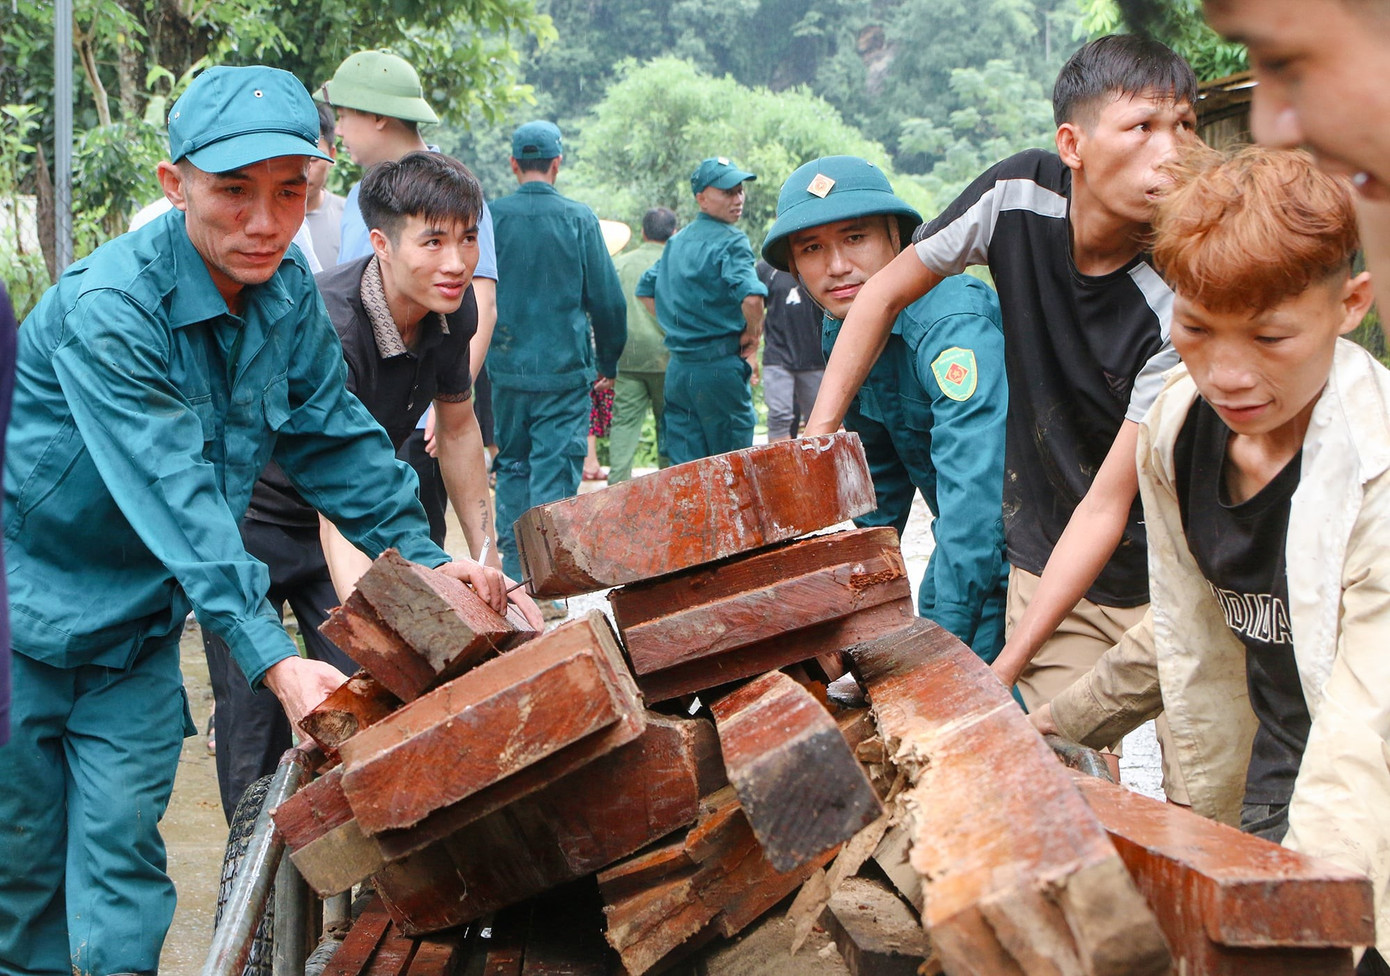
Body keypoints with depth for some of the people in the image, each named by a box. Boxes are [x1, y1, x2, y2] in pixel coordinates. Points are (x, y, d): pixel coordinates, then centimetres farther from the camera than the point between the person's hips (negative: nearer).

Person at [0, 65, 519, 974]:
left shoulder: (289, 293, -5)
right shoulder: (107, 306, -27)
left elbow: (335, 438, 7)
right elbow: (173, 499, -33)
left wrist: (423, 556, -2)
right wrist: (271, 657, -38)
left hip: (139, 622, 5)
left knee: (121, 851, 3)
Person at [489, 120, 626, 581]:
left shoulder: (490, 216, -2)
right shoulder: (579, 219, -5)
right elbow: (607, 299, -1)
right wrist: (608, 362, 12)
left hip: (506, 369, 2)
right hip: (565, 369, -2)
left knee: (512, 465, 16)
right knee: (556, 471, 0)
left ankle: (512, 568, 19)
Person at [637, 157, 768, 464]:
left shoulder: (676, 242, 14)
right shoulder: (731, 242, -11)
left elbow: (645, 290, 24)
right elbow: (751, 297, -27)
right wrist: (751, 336, -9)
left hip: (678, 367, 7)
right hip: (720, 367, -7)